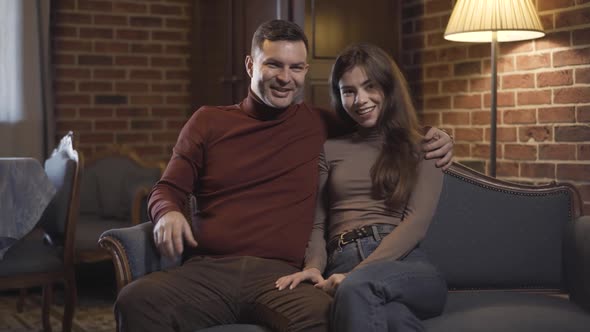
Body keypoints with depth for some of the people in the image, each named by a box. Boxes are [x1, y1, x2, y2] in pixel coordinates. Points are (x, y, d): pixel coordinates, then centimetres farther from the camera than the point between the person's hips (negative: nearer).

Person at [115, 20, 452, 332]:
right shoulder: (209, 121, 18)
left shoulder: (323, 125, 17)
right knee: (136, 301, -33)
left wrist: (431, 138, 12)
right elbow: (167, 189, 20)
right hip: (206, 271, 1)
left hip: (281, 275, 0)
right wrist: (168, 213, -5)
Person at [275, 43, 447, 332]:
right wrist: (314, 266, -8)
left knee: (357, 289, -41)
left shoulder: (422, 147, 16)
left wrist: (356, 274, -15)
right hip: (343, 266, 1)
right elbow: (316, 223, 18)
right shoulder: (330, 149, 25)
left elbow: (417, 222, 0)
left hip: (406, 265, -1)